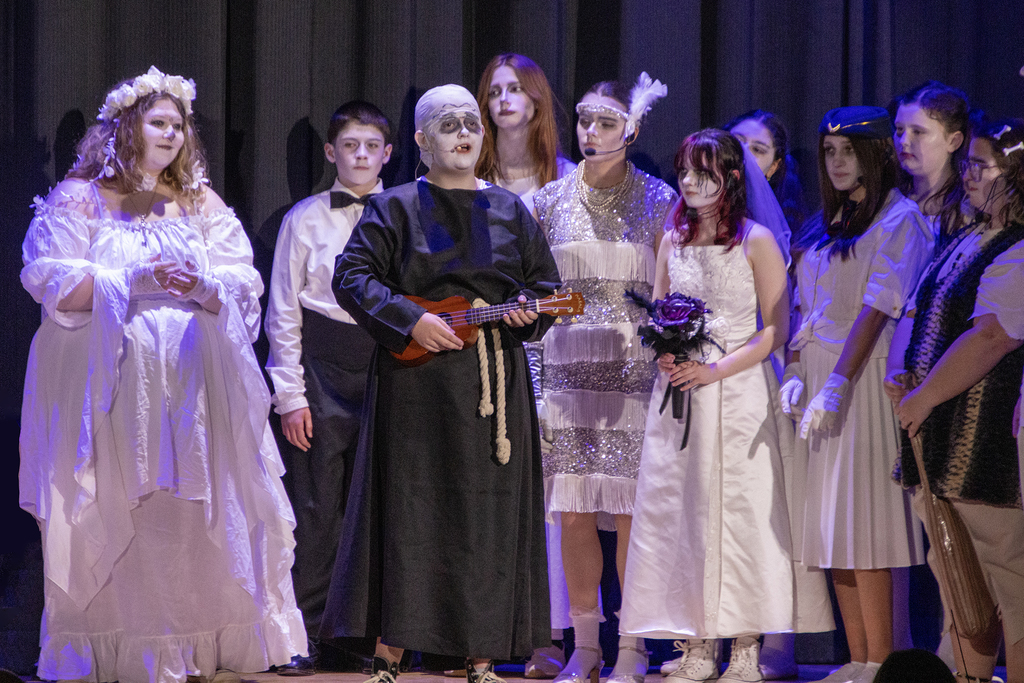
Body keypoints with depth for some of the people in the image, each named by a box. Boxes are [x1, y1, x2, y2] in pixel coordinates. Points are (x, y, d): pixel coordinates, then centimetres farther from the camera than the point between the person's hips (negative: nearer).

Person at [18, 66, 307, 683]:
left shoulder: (201, 204, 16)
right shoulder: (79, 199, 4)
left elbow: (245, 283, 8)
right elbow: (50, 280, -7)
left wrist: (204, 286, -14)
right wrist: (135, 281, -15)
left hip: (191, 387, 3)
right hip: (110, 387, -3)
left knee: (194, 512, -2)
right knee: (115, 515, -5)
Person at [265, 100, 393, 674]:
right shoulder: (306, 219, 5)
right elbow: (283, 314, 4)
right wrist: (290, 396, -3)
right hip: (322, 369, -2)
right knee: (315, 508, -4)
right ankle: (303, 637, 2)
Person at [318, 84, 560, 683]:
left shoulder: (509, 211, 13)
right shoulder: (396, 208, 4)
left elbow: (546, 281, 15)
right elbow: (352, 277, -4)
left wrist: (528, 309, -7)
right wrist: (410, 321, -16)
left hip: (495, 386, 3)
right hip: (417, 390, -3)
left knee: (490, 516, 1)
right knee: (408, 513, -4)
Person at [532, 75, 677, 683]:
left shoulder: (657, 200, 3)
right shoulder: (552, 200, 10)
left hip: (636, 366, -2)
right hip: (569, 368, 2)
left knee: (631, 512, -6)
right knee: (573, 513, 0)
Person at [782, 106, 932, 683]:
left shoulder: (900, 219, -5)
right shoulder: (830, 224, 19)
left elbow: (876, 309, -14)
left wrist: (838, 384, -21)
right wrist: (796, 374, 2)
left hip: (866, 378, -8)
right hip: (821, 383, 8)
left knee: (864, 526, -11)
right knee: (833, 527, 5)